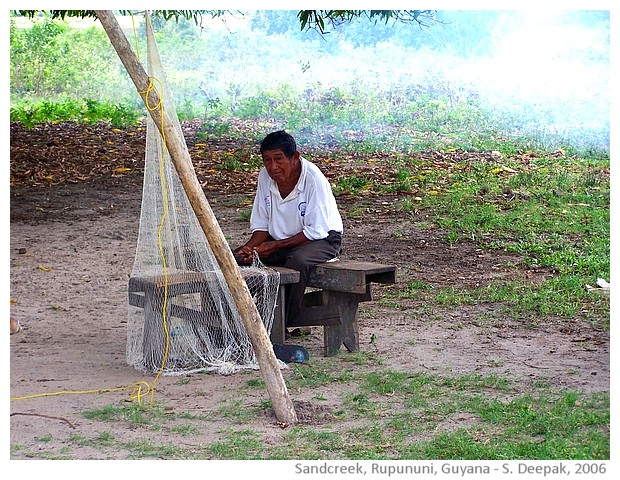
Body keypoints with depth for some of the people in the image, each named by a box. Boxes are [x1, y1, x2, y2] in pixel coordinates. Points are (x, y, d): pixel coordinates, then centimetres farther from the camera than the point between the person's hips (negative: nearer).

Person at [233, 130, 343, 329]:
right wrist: (250, 247, -18)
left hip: (323, 238, -6)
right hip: (279, 240, 6)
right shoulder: (265, 176, -5)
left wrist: (274, 246, -25)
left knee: (297, 261, -37)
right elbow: (261, 224, 3)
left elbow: (316, 231, -23)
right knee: (237, 257, -12)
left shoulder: (313, 179, -23)